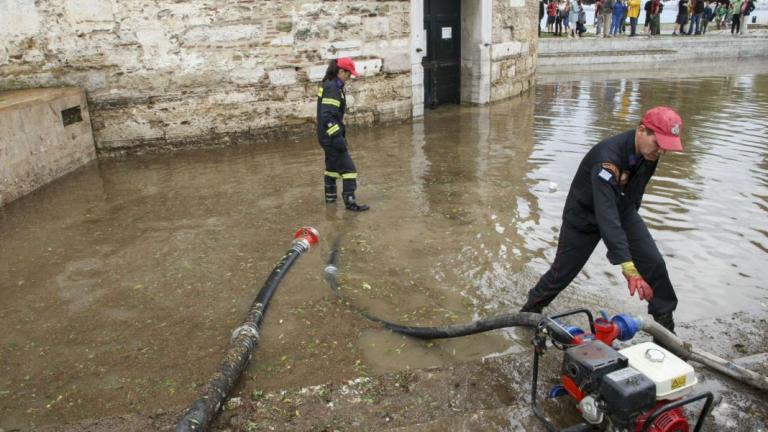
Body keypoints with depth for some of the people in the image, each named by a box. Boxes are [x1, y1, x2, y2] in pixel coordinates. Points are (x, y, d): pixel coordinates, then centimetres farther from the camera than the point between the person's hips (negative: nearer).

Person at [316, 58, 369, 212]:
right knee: (348, 168, -8)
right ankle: (349, 201, -6)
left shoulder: (330, 84, 12)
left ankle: (330, 195, 34)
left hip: (326, 135, 11)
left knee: (332, 164, 22)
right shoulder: (332, 88, -19)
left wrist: (340, 132, 26)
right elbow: (327, 115, -26)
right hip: (330, 135, -11)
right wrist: (337, 137, -27)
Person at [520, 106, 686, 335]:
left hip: (622, 209, 6)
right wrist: (628, 267, -51)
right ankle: (529, 312, 27)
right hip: (585, 214, -6)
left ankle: (666, 325, 13)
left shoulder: (649, 150, -14)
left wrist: (632, 217, 21)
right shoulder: (608, 157, -39)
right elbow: (606, 213, -47)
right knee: (563, 272, 3)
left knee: (654, 263, -5)